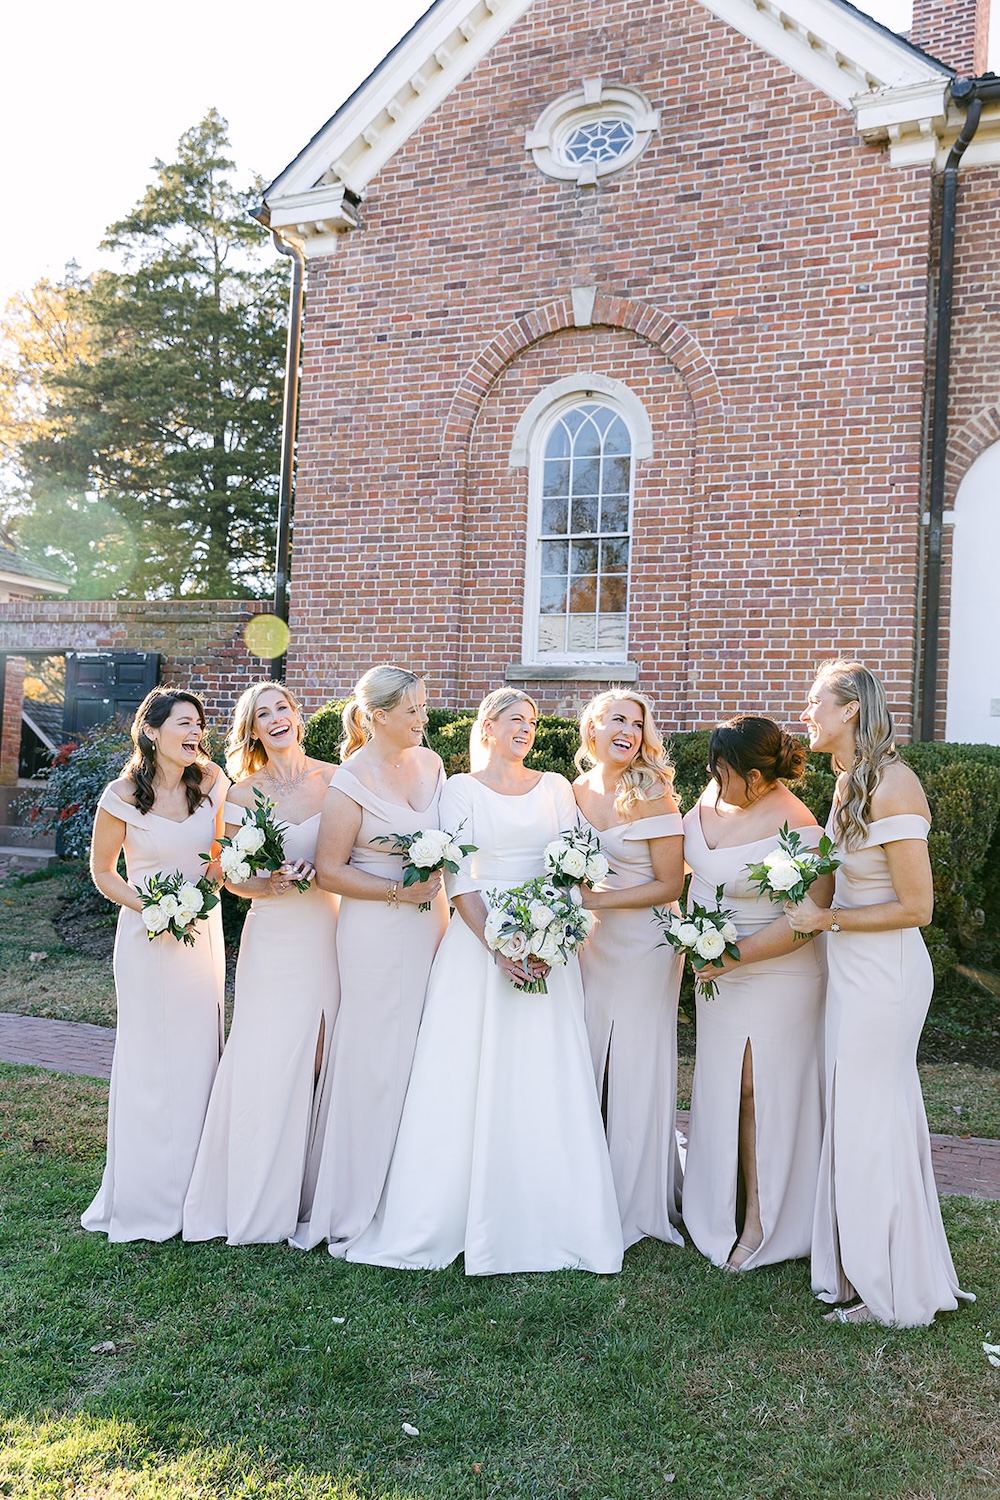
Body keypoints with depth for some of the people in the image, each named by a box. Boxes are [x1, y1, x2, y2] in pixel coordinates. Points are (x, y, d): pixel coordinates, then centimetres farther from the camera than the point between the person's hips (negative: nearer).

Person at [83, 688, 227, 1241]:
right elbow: (102, 872, 0)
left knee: (199, 1049, 8)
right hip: (147, 935, -3)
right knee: (149, 1055, 3)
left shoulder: (211, 783, 0)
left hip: (204, 929, 3)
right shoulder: (121, 796, -9)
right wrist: (149, 907, -14)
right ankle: (145, 1198, 19)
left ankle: (193, 1190, 23)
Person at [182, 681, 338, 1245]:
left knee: (324, 1059, 3)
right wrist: (269, 883, -13)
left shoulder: (334, 779, 2)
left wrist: (319, 871, -11)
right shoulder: (245, 793, 2)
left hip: (329, 932, 1)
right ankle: (259, 1204, 16)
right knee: (265, 1060, -1)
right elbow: (232, 878, 5)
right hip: (274, 937, -1)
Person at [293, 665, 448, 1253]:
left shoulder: (430, 762, 7)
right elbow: (329, 870, -11)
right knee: (375, 1063, 1)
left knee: (422, 1060, 10)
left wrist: (444, 893, 5)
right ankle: (354, 1209, 17)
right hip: (377, 935, -6)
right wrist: (399, 891, -16)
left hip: (430, 925, 6)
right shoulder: (351, 782, -12)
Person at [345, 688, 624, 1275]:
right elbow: (460, 880, -3)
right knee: (468, 1078, -1)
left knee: (548, 1083, 2)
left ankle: (549, 1222, 14)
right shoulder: (461, 790, 4)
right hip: (479, 941, -2)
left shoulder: (556, 787, 10)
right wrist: (499, 947, -14)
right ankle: (444, 1220, 12)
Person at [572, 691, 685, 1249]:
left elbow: (670, 885, -14)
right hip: (589, 944, 5)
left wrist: (598, 899, -18)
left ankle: (640, 1204, 22)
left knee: (638, 1066, 5)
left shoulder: (653, 797, -13)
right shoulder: (574, 792, 3)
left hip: (644, 942, -5)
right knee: (589, 1067, 11)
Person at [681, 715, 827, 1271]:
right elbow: (686, 856, 16)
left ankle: (760, 1224, 19)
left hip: (772, 974, -8)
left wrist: (731, 957, -24)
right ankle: (719, 1201, 35)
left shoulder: (794, 829, -25)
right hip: (717, 968, 8)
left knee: (759, 1092, 3)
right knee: (719, 1084, 17)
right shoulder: (717, 794, -2)